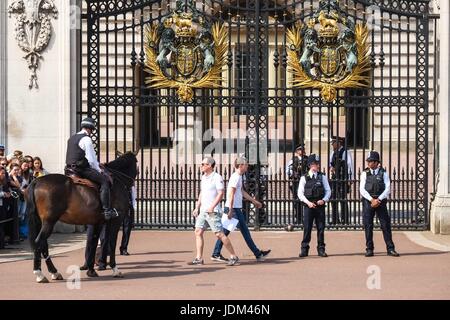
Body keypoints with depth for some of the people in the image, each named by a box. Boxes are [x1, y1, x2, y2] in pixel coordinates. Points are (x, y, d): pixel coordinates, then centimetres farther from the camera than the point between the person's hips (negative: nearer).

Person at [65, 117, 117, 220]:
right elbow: (91, 159, -14)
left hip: (71, 168, 10)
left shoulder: (72, 138, 17)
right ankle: (107, 210, -17)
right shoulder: (86, 139, -12)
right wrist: (98, 170, 2)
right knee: (104, 181, -9)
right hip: (82, 168, -10)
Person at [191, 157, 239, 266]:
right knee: (198, 232, 1)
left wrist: (212, 207, -24)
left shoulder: (217, 177, -10)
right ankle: (199, 258, 3)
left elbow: (221, 194, -16)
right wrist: (197, 208, 17)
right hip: (203, 211, 8)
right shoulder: (203, 177, 16)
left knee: (219, 234, -9)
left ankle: (233, 257, -2)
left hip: (213, 211, -8)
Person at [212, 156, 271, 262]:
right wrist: (231, 210, -23)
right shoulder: (236, 177, -14)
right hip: (234, 209, -10)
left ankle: (216, 254, 9)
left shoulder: (238, 177, 17)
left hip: (233, 208, 10)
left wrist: (254, 201, 32)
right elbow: (231, 195, -19)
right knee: (245, 231, -2)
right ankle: (258, 254, 4)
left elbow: (242, 192, 28)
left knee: (225, 232, 9)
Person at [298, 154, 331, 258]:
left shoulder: (322, 177, 5)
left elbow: (328, 191, 6)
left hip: (320, 205, 1)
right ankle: (304, 249, 7)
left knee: (321, 228, 4)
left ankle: (321, 249, 13)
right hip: (308, 206, -1)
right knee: (307, 228, 0)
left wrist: (324, 200, -11)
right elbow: (300, 193, 1)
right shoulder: (304, 178, 1)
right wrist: (308, 202, -12)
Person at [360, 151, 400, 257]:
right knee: (368, 226, 1)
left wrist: (378, 200, -13)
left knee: (386, 225, -1)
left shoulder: (383, 173, 3)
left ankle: (390, 249, 5)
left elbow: (387, 189, -3)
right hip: (368, 202, 1)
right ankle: (369, 249, 9)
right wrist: (372, 200, -13)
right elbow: (362, 189, -2)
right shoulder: (365, 173, 5)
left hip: (380, 201, -1)